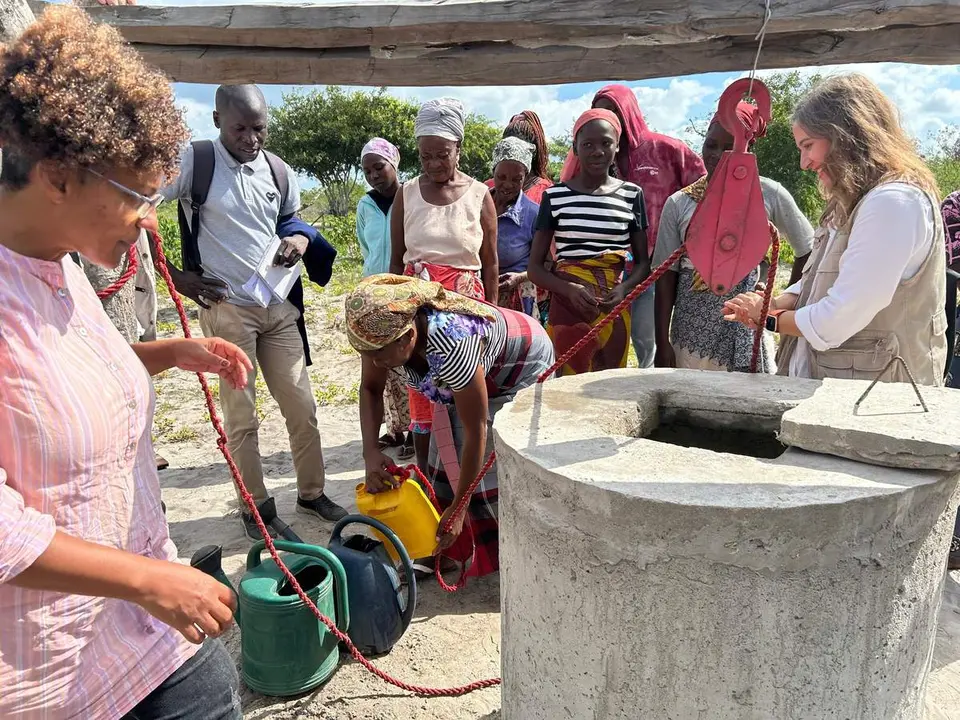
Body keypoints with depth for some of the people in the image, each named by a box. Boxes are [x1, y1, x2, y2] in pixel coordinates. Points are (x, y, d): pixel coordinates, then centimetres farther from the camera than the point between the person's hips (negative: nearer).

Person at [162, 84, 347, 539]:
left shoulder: (279, 171, 7)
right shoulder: (194, 161, -6)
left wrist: (300, 239, -2)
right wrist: (176, 275, -6)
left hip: (279, 306, 5)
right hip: (226, 307, -4)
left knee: (301, 404, 9)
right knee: (241, 415, 4)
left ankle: (311, 492, 26)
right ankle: (254, 506, 19)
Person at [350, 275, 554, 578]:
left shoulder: (451, 348, -44)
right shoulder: (382, 330, -25)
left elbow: (476, 431, -33)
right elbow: (370, 389, -7)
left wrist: (458, 508, -25)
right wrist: (370, 452, -22)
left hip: (524, 364, -7)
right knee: (446, 462, 2)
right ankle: (447, 550, 20)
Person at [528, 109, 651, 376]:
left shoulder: (632, 195, 5)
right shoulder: (555, 196, 2)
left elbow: (643, 261, 10)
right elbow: (534, 267, 2)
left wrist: (624, 288, -11)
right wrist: (569, 289, -16)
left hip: (613, 309, 2)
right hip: (567, 306, -1)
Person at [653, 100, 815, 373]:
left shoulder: (769, 194, 0)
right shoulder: (679, 203, 3)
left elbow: (808, 251, 11)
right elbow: (666, 277, 3)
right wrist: (663, 343, -2)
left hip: (747, 332, -1)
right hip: (690, 332, 1)